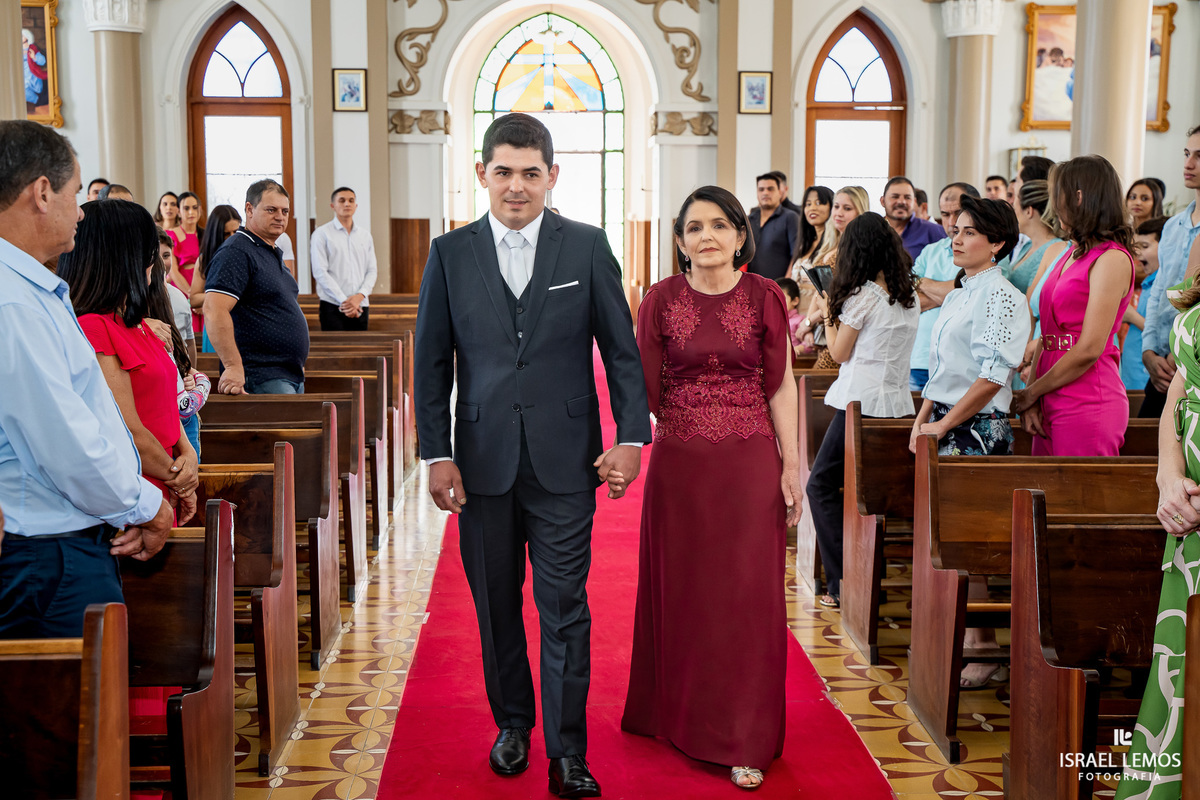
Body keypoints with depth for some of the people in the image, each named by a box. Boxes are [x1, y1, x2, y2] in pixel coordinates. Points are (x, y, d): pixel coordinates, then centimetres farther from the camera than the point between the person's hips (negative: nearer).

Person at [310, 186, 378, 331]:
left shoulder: (365, 235, 14)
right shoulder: (322, 234, 2)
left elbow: (372, 270, 10)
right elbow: (320, 272, -6)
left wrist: (360, 296, -8)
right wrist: (343, 301, -13)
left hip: (360, 305, 4)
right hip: (333, 307, -4)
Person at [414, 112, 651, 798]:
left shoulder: (587, 247, 1)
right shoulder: (450, 253, 4)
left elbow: (621, 349, 3)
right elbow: (432, 362, 5)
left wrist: (632, 435, -5)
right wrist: (437, 453, -1)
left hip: (565, 459, -2)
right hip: (482, 461, 2)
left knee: (565, 608, 1)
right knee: (497, 606, 13)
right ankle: (513, 723, 33)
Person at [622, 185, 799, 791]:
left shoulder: (764, 297, 0)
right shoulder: (662, 299, 1)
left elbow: (781, 385, 2)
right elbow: (646, 388, 4)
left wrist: (791, 465, -2)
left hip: (749, 465, -1)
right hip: (678, 463, 1)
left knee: (746, 596, 2)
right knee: (679, 591, 11)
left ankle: (743, 742, 13)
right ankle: (677, 715, 30)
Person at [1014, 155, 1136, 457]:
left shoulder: (1113, 259, -10)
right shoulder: (1071, 254, 16)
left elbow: (1090, 349, -15)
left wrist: (1031, 393, -6)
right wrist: (1032, 401, 2)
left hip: (1088, 407, -8)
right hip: (1053, 407, 8)